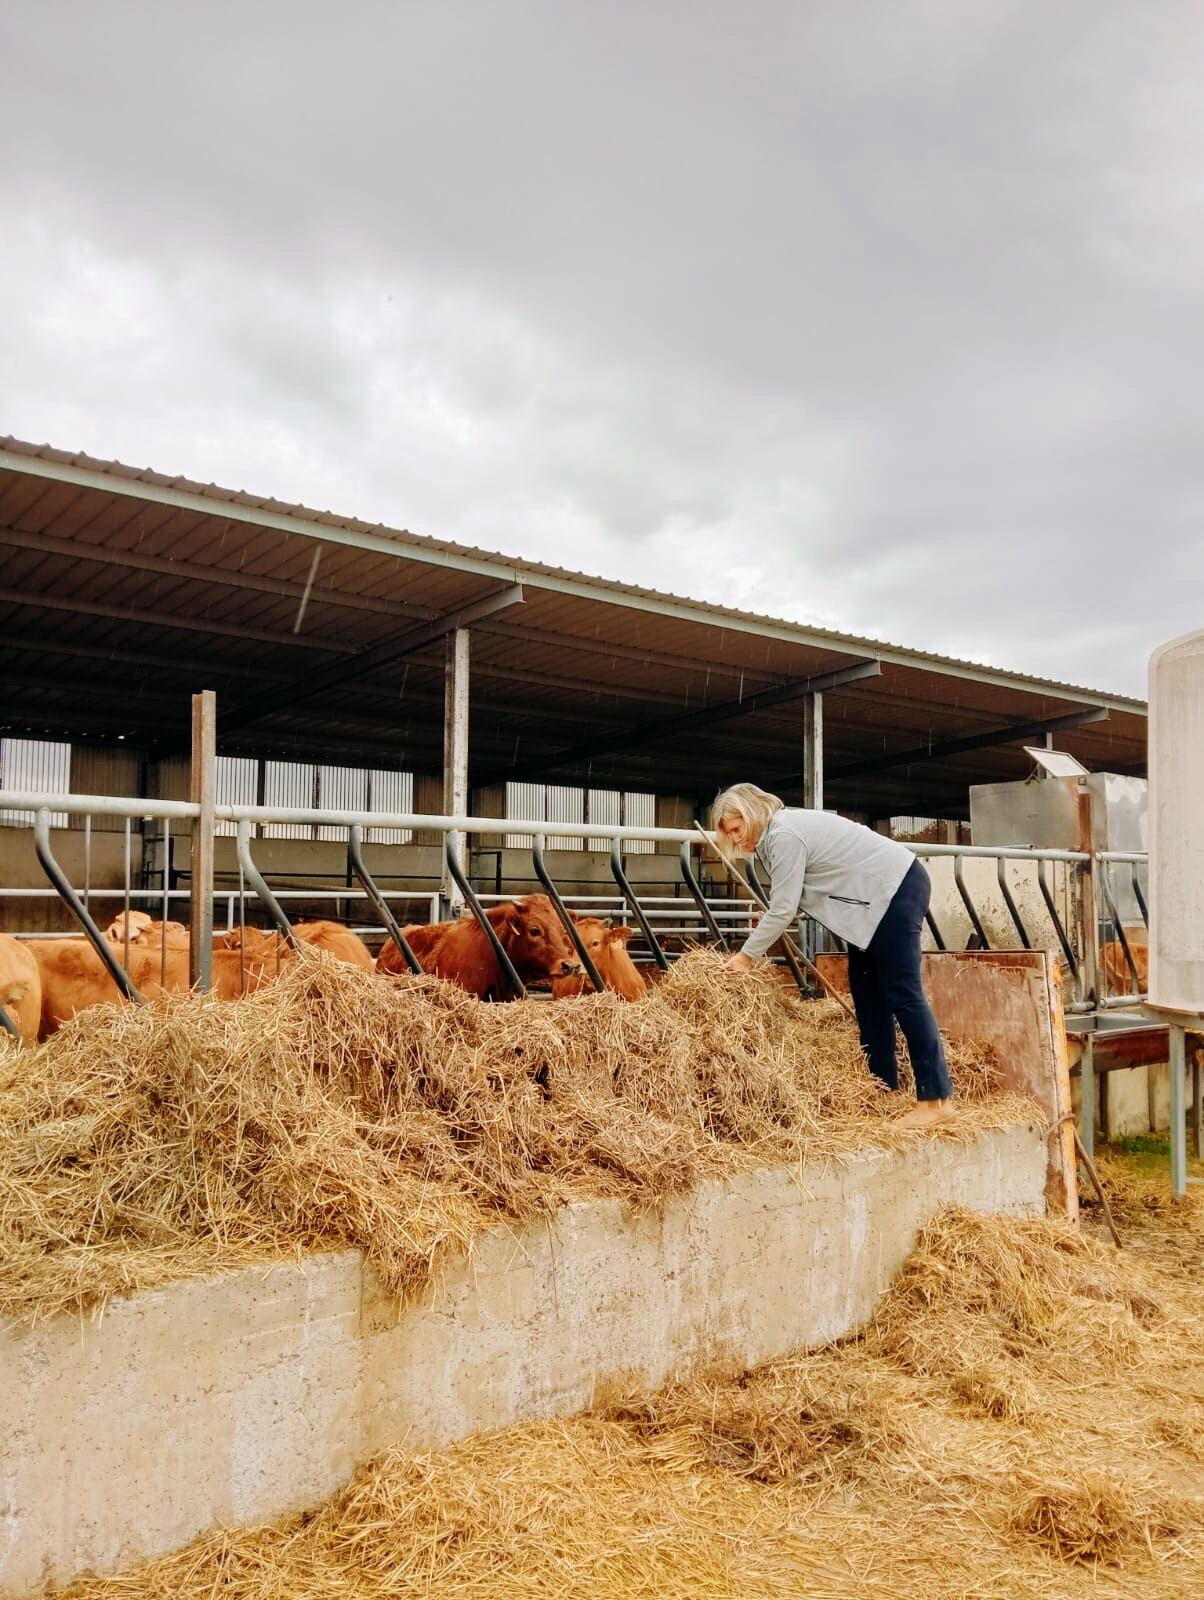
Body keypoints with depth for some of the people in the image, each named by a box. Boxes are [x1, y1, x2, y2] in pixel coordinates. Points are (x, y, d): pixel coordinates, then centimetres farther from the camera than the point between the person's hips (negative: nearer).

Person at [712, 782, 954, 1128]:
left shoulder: (785, 836, -19)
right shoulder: (780, 830, 11)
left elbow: (783, 909, -19)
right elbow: (790, 903, 12)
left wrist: (746, 954, -9)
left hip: (897, 889, -11)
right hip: (881, 894, 11)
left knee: (901, 992, -12)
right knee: (865, 988, 10)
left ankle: (937, 1100, -10)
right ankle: (884, 1086, 15)